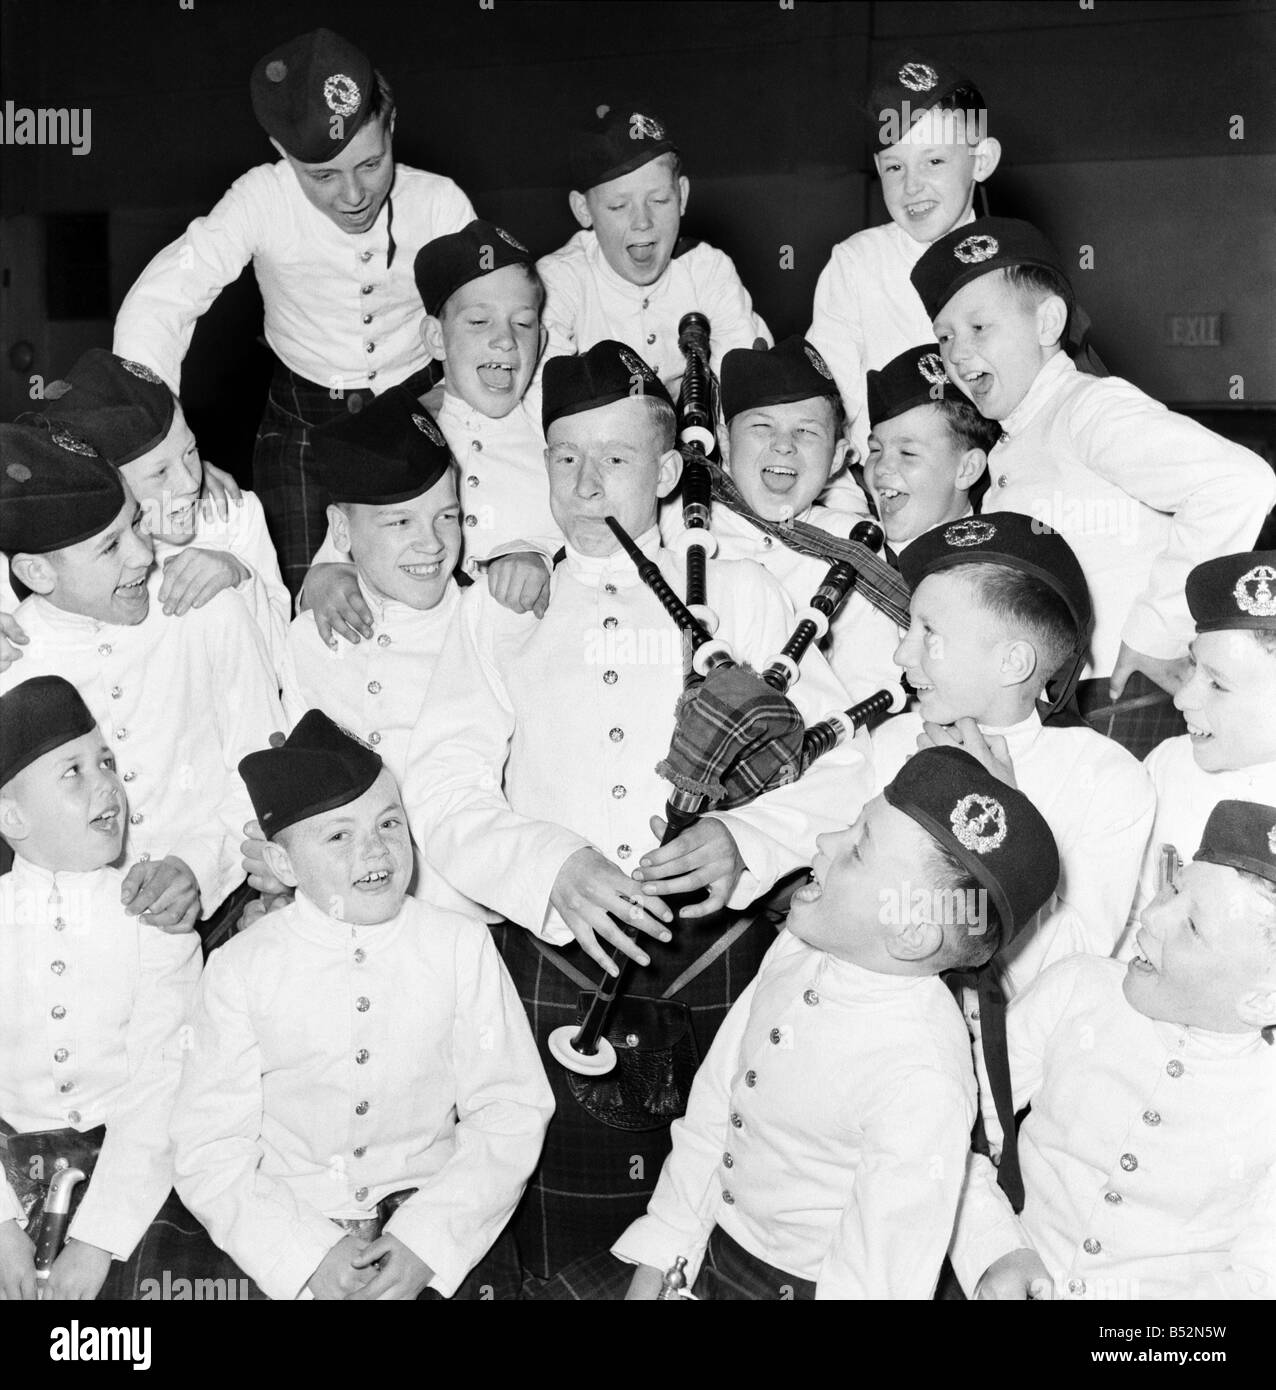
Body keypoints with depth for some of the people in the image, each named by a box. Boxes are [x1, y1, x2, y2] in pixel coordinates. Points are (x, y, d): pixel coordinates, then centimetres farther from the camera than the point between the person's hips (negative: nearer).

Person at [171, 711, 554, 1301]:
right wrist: (309, 1257, -14)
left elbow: (510, 1116, -1)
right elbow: (209, 1153, -3)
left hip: (440, 1233, 0)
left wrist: (425, 1246, -11)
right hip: (285, 1234, 0)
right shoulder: (238, 971, -2)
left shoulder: (460, 947, 0)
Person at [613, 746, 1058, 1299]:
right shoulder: (795, 949, -9)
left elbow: (878, 1280, -25)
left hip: (797, 1283, -5)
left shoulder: (920, 1088, -32)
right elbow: (710, 1110, -1)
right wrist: (656, 1260, 0)